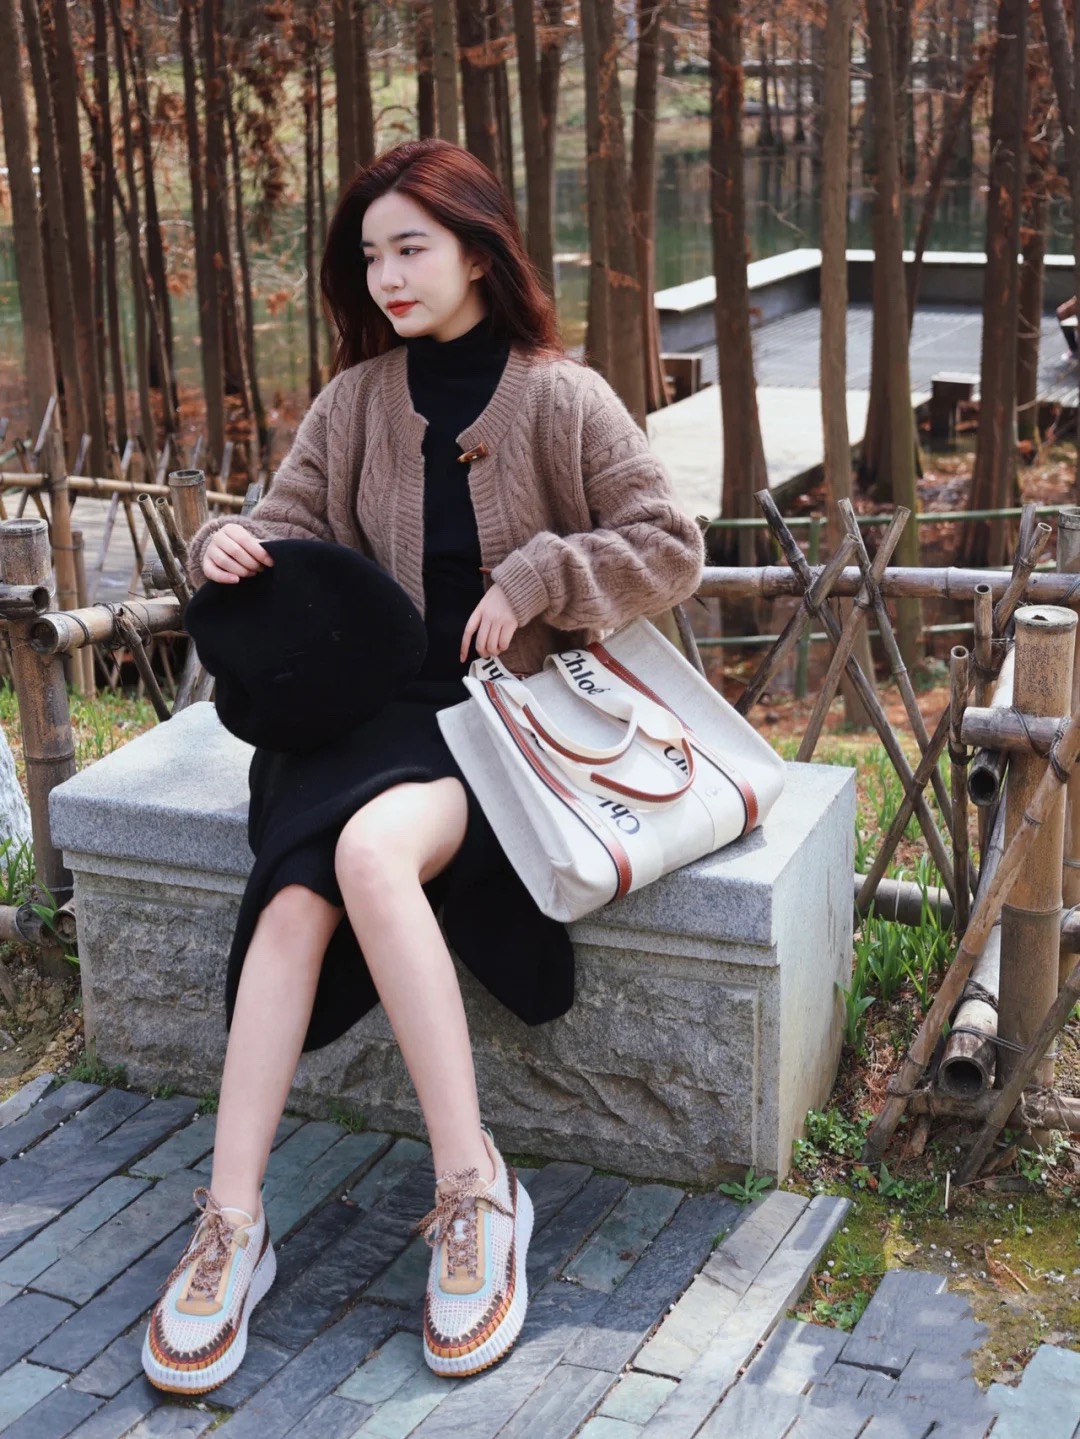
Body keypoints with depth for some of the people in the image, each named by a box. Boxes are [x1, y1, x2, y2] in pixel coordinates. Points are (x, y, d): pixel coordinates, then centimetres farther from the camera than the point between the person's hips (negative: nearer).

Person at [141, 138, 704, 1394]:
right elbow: (291, 526, 11)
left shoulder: (559, 399, -1)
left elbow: (672, 549, -2)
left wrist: (534, 580, -13)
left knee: (370, 850, -34)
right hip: (372, 706, 4)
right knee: (296, 894, -26)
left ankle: (474, 1190, -25)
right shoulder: (357, 402, 11)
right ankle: (231, 1224, -24)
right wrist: (231, 546, -12)